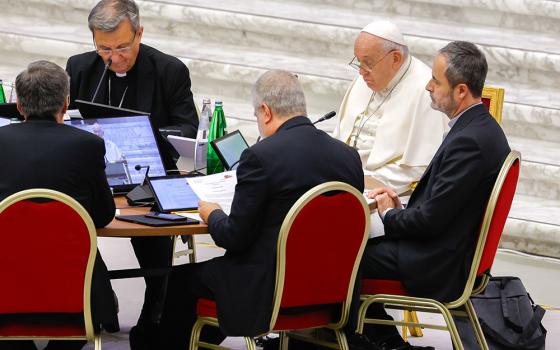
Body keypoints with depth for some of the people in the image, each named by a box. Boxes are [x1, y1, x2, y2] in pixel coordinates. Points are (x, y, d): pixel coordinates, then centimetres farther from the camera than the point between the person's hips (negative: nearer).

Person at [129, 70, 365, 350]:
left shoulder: (261, 156, -18)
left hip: (268, 290, -7)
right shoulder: (349, 156, 0)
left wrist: (212, 214, 7)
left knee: (179, 280, 14)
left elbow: (235, 237, -14)